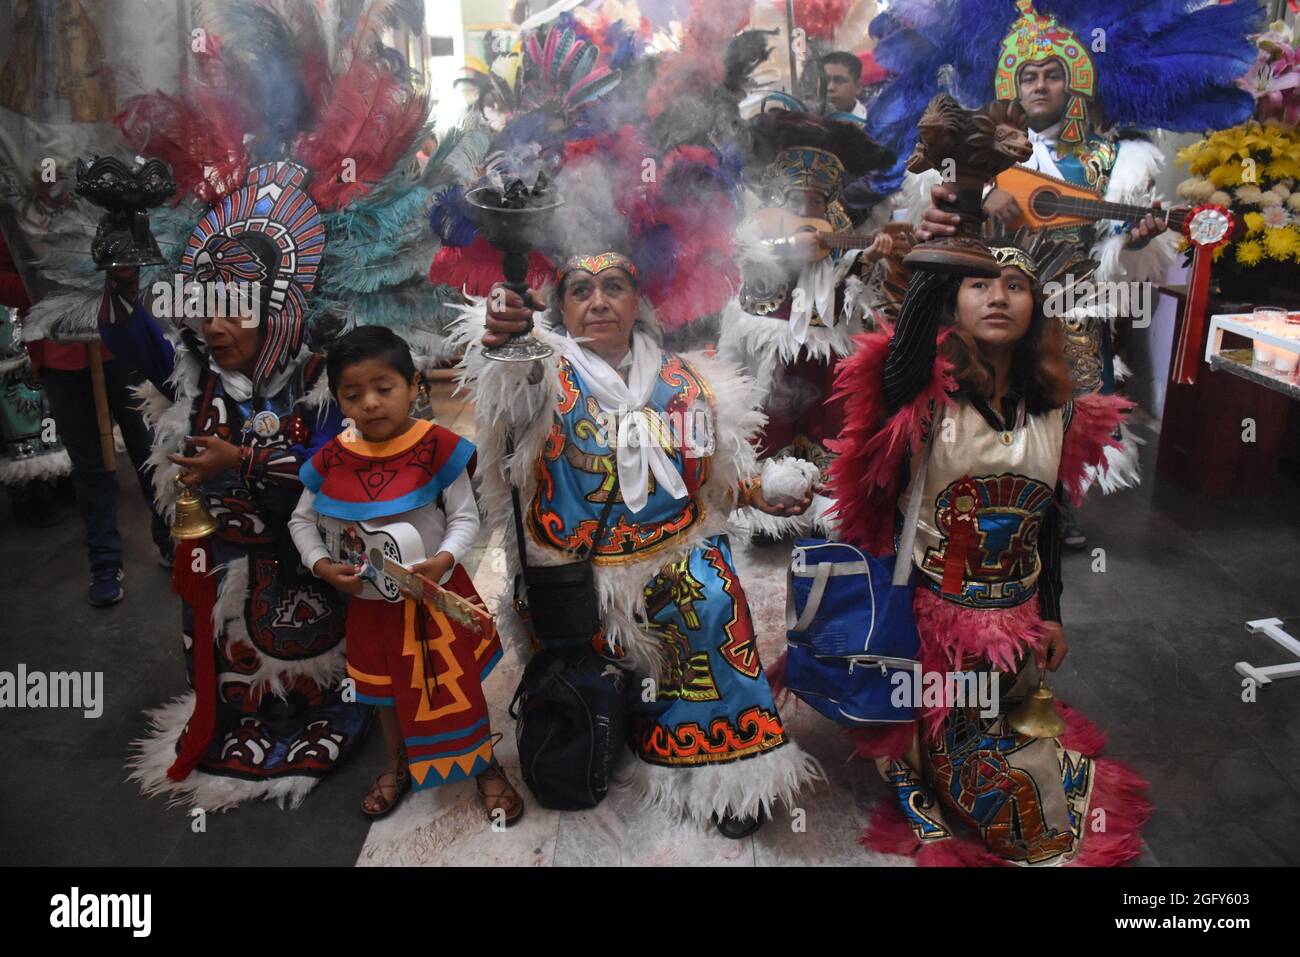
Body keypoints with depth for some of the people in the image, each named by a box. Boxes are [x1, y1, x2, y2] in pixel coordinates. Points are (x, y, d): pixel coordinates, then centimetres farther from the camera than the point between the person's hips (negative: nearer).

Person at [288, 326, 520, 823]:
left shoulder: (438, 447, -19)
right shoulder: (332, 458, -10)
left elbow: (466, 516, -15)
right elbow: (302, 519, 3)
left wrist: (443, 560, -32)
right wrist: (322, 566, -13)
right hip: (370, 597, 4)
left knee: (459, 683, 10)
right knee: (387, 689, 23)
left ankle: (486, 766, 33)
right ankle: (399, 766, 48)